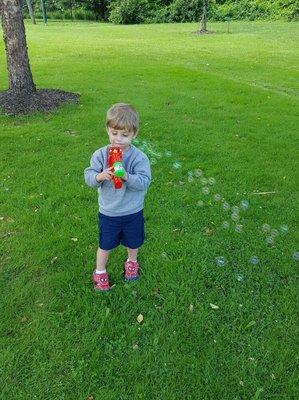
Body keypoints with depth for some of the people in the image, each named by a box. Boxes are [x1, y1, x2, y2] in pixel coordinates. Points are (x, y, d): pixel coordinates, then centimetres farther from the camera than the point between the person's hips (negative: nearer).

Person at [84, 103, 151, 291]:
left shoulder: (139, 157, -17)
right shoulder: (100, 154, -12)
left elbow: (144, 182, -22)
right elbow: (88, 176, -12)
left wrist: (127, 176, -39)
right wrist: (99, 176, -33)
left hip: (133, 212, 0)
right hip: (108, 212, 0)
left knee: (133, 242, 24)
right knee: (105, 244, 17)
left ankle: (132, 261, 55)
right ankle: (100, 272, 41)